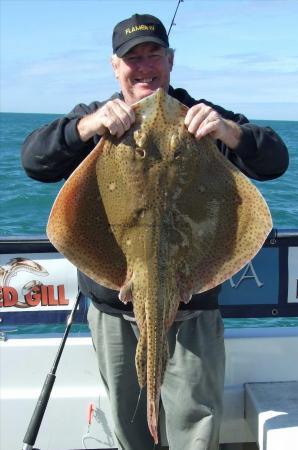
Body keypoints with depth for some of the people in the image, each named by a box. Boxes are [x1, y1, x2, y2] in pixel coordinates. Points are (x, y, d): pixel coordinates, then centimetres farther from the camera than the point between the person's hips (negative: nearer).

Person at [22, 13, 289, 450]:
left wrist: (228, 131, -27)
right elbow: (35, 160, -8)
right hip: (113, 303, 2)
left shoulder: (202, 119, 3)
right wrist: (89, 125, -26)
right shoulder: (92, 119, 7)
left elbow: (275, 161, -6)